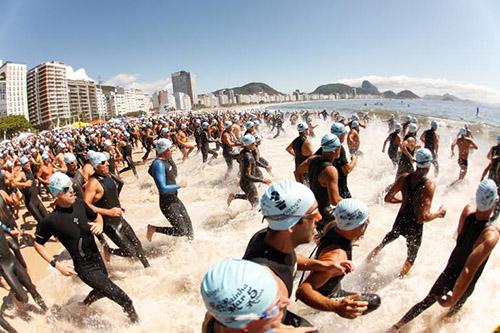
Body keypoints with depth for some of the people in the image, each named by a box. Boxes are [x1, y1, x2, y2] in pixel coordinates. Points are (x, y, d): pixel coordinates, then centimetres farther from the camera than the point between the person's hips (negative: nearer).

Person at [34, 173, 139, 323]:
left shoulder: (79, 203, -6)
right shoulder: (52, 220, -20)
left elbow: (97, 216, 12)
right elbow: (38, 243, -6)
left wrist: (99, 224, -10)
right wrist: (56, 264, -12)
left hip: (97, 258, 7)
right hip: (85, 268, -6)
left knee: (101, 291, 32)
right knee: (125, 300, -5)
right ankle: (135, 320, 18)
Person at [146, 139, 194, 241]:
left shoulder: (168, 159, 2)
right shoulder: (158, 164, -25)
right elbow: (163, 189, -29)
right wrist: (180, 185, -17)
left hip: (174, 198, 9)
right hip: (167, 203, -9)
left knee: (188, 224, 18)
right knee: (182, 230, -5)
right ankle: (153, 229, 9)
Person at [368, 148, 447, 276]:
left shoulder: (403, 178, -12)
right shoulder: (429, 185, -25)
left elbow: (387, 198, -3)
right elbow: (424, 217, -30)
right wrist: (439, 213, -10)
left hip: (400, 221, 4)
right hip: (415, 227, -4)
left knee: (384, 242, 33)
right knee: (411, 258, 23)